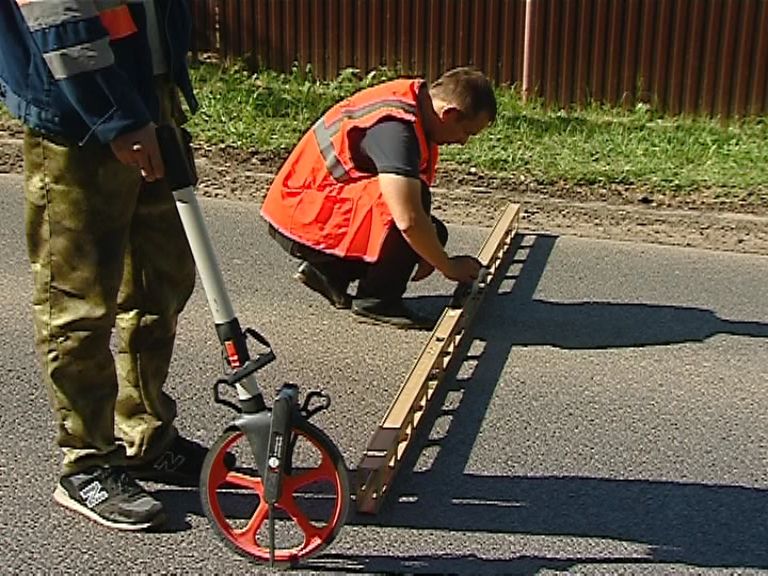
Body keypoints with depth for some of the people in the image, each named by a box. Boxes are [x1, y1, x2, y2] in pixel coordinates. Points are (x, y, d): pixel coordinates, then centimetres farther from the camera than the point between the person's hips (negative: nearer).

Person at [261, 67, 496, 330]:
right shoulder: (394, 127, -27)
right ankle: (376, 302, -11)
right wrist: (448, 267, -17)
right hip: (301, 221, -10)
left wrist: (428, 251, 4)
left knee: (433, 233, 8)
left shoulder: (416, 95, 3)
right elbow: (409, 220, -33)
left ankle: (328, 270, 13)